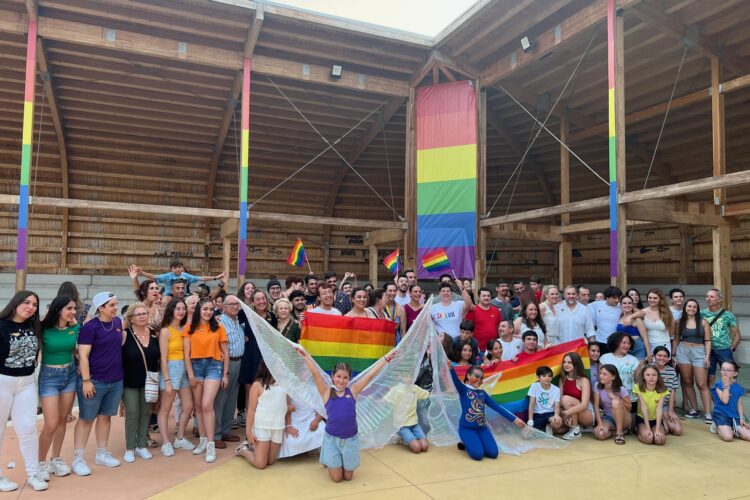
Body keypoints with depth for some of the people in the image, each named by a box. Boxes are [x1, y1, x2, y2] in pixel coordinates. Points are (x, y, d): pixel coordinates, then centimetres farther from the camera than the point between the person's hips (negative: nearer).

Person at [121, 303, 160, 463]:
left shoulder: (154, 334, 1)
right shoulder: (125, 335, -12)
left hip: (149, 381, 4)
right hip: (130, 383, -4)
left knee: (145, 413, 10)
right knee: (132, 414, 0)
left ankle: (142, 446, 23)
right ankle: (130, 448, 15)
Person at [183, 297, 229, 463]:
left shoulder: (218, 327, 1)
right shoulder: (190, 328, 4)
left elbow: (225, 352, 5)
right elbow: (186, 353, 2)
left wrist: (225, 374, 2)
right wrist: (190, 374, -4)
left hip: (214, 366, -2)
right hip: (195, 366, 2)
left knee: (207, 405, -13)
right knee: (198, 406, 8)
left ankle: (211, 445, -7)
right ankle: (203, 440, 22)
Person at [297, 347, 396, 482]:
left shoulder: (353, 391, -1)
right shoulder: (327, 392, -4)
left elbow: (370, 374, -3)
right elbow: (315, 373, -10)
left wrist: (386, 358, -3)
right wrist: (305, 355, -16)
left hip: (350, 438, 2)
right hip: (331, 438, -1)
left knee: (348, 476, 13)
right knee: (336, 478, 4)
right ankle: (329, 462, 35)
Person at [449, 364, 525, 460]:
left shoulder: (482, 393, 13)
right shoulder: (463, 389, -3)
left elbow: (497, 407, 13)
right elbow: (455, 379, -24)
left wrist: (514, 419, 9)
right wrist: (450, 367, -46)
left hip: (482, 428, 5)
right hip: (466, 428, -5)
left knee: (493, 453, -12)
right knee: (478, 454, -22)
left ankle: (475, 443, 18)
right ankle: (466, 444, 12)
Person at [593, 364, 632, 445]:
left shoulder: (621, 389, -19)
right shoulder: (598, 387, -11)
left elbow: (629, 406, -9)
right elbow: (596, 406, -10)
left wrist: (617, 399, -26)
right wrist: (600, 423, -20)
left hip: (623, 419, -2)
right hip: (607, 418, 2)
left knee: (615, 402, -35)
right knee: (599, 434, -30)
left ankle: (620, 432, -20)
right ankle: (614, 430, 4)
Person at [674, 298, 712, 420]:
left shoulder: (703, 322, 2)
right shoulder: (680, 322, 6)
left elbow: (707, 341, 1)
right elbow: (676, 339, 10)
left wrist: (707, 356, -7)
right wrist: (673, 354, 4)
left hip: (699, 352, -2)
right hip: (683, 352, 2)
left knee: (702, 384, -7)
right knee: (687, 382, 5)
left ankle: (708, 413, -5)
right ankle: (694, 410, 14)